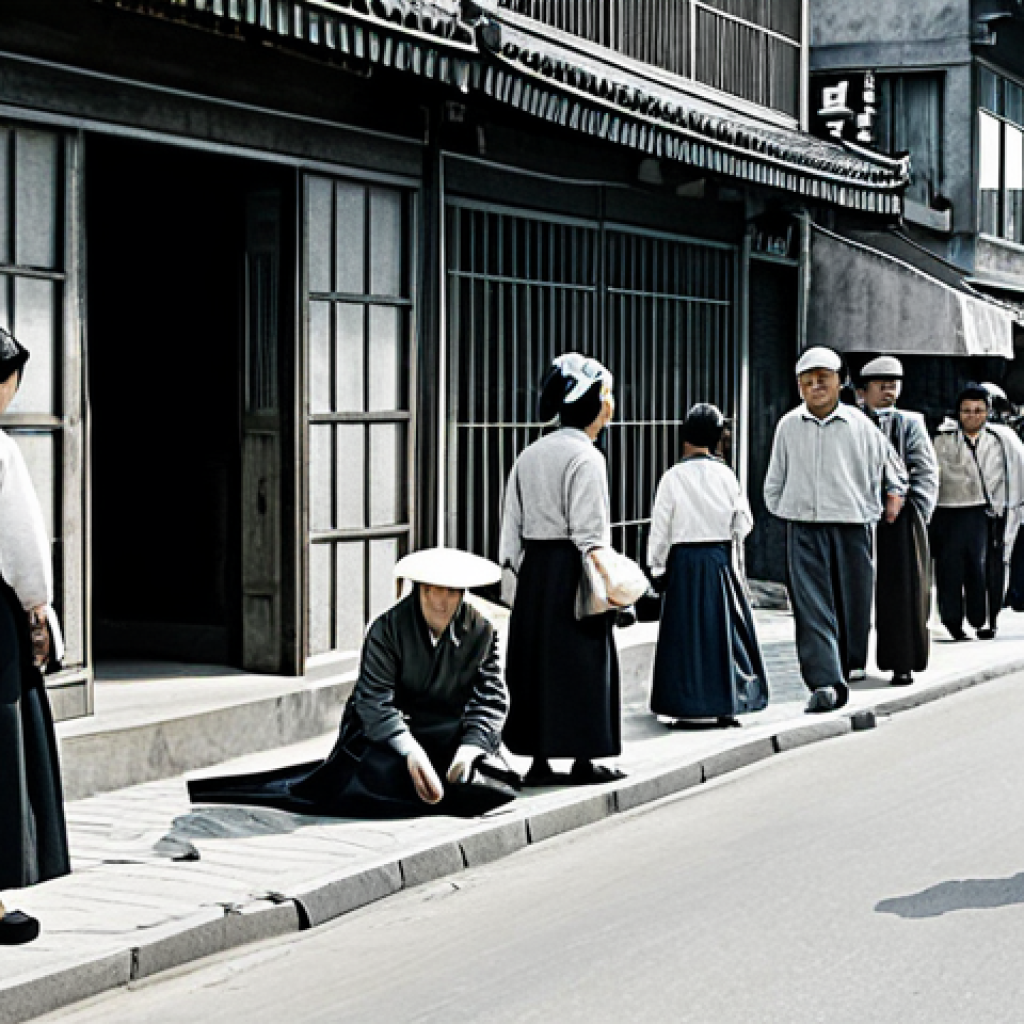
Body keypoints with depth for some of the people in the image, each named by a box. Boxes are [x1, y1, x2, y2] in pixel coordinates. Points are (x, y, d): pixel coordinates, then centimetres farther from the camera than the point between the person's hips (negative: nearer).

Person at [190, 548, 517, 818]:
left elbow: (492, 698, -3)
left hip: (449, 732, 3)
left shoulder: (480, 632, -4)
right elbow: (374, 701, -20)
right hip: (389, 732, -3)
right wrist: (410, 752, -34)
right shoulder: (388, 628, -13)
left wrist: (470, 746, -22)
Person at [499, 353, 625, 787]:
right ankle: (583, 761, 7)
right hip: (569, 569, -7)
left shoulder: (530, 455, 9)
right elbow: (589, 535, -17)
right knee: (581, 662, 2)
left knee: (536, 658, 10)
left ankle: (538, 761, 13)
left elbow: (514, 528, 11)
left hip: (533, 571, 7)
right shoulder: (585, 457, -13)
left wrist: (524, 573, 16)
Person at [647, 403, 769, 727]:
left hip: (684, 561, -2)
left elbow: (660, 528, -5)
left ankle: (686, 704, 4)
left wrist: (658, 568, 5)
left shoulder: (673, 477, -8)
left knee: (685, 631, 4)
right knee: (723, 630, 8)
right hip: (720, 561, 2)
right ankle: (726, 705, 9)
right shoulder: (726, 475, -2)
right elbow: (744, 522, 3)